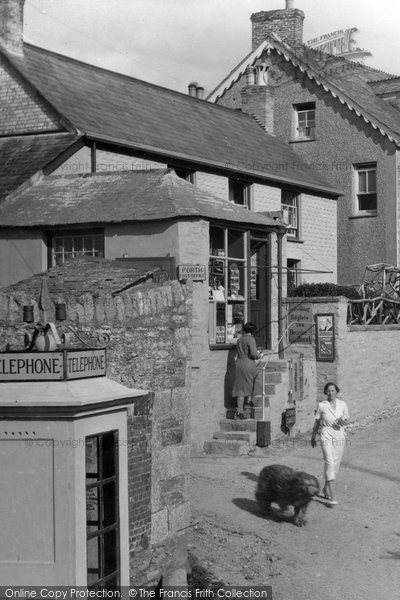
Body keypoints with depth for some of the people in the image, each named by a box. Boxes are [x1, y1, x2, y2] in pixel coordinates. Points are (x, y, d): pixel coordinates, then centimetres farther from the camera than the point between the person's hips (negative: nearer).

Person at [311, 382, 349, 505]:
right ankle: (332, 496, -19)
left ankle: (325, 489, 32)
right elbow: (317, 422, 7)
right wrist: (313, 437, 14)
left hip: (339, 435, 3)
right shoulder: (321, 405, -2)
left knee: (336, 464, 9)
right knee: (330, 462, -15)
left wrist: (343, 422, -11)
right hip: (326, 436, -3)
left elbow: (346, 419, 12)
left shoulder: (342, 405, 3)